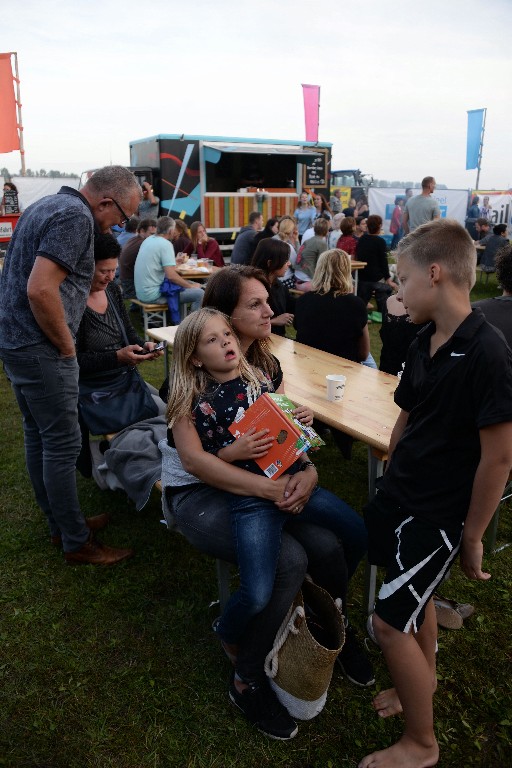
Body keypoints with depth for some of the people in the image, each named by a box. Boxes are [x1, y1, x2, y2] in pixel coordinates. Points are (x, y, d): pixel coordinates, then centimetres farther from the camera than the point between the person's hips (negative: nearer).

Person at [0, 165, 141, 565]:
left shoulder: (47, 205, 16)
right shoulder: (76, 217, -16)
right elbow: (40, 290, -27)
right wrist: (67, 347, -14)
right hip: (40, 349, -10)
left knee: (39, 435, 17)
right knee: (63, 444, -1)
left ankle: (60, 521, 33)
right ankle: (77, 542, 13)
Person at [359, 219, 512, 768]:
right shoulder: (422, 345, 1)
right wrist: (392, 479, 15)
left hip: (438, 512, -7)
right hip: (400, 495, 7)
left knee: (391, 619, 0)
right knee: (415, 593, 24)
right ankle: (423, 679, 51)